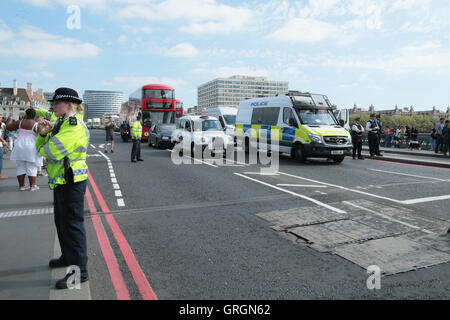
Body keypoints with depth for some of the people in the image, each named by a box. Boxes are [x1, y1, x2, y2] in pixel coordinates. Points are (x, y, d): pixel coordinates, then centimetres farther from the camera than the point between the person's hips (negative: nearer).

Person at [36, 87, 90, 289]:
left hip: (71, 182, -11)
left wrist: (43, 147, -2)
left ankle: (79, 270, 4)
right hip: (61, 181, 11)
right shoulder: (62, 122, 16)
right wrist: (43, 134, -6)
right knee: (62, 221, 21)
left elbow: (52, 152, -25)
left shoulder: (74, 126, -18)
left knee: (73, 223, -5)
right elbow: (42, 147, 14)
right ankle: (68, 257, 39)